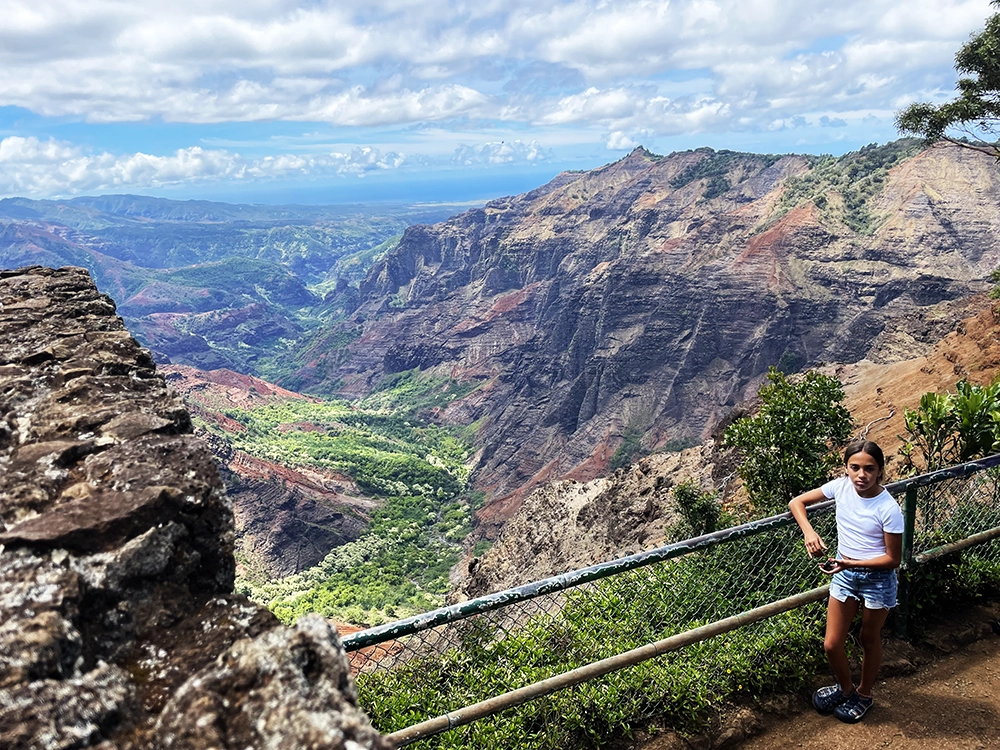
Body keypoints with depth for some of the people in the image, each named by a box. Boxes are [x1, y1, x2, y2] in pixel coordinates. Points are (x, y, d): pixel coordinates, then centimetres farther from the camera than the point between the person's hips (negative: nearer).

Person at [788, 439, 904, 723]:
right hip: (844, 574, 4)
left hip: (877, 579, -4)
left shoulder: (889, 509, -24)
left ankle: (864, 694, 44)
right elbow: (796, 502, -4)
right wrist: (809, 531, -21)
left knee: (869, 641, 19)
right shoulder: (841, 487, -13)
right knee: (831, 644, 10)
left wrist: (851, 563, -27)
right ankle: (845, 687, 39)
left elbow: (893, 559, -17)